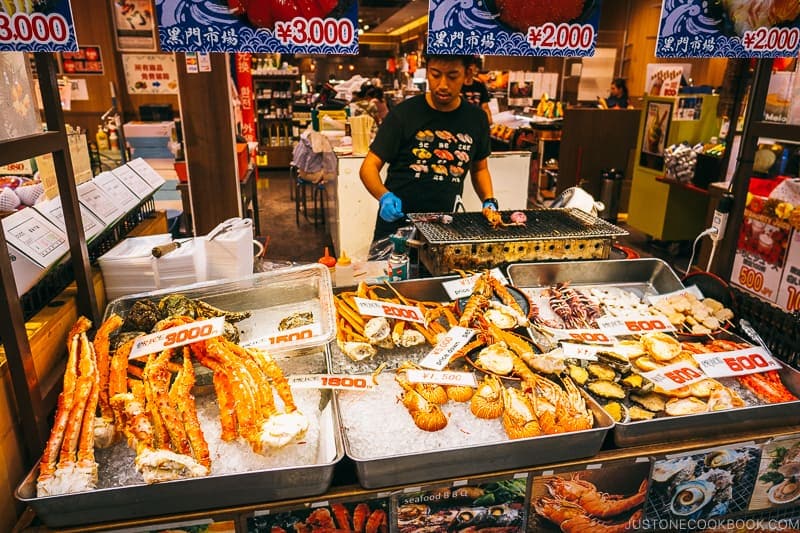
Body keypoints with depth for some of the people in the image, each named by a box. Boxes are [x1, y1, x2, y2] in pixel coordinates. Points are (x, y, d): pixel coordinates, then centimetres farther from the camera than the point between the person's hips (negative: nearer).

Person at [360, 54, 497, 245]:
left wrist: (489, 202, -2)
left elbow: (479, 168, 15)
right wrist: (384, 196, -28)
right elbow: (369, 166, -9)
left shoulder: (476, 119, 2)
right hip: (396, 222, -2)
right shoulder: (403, 114, -9)